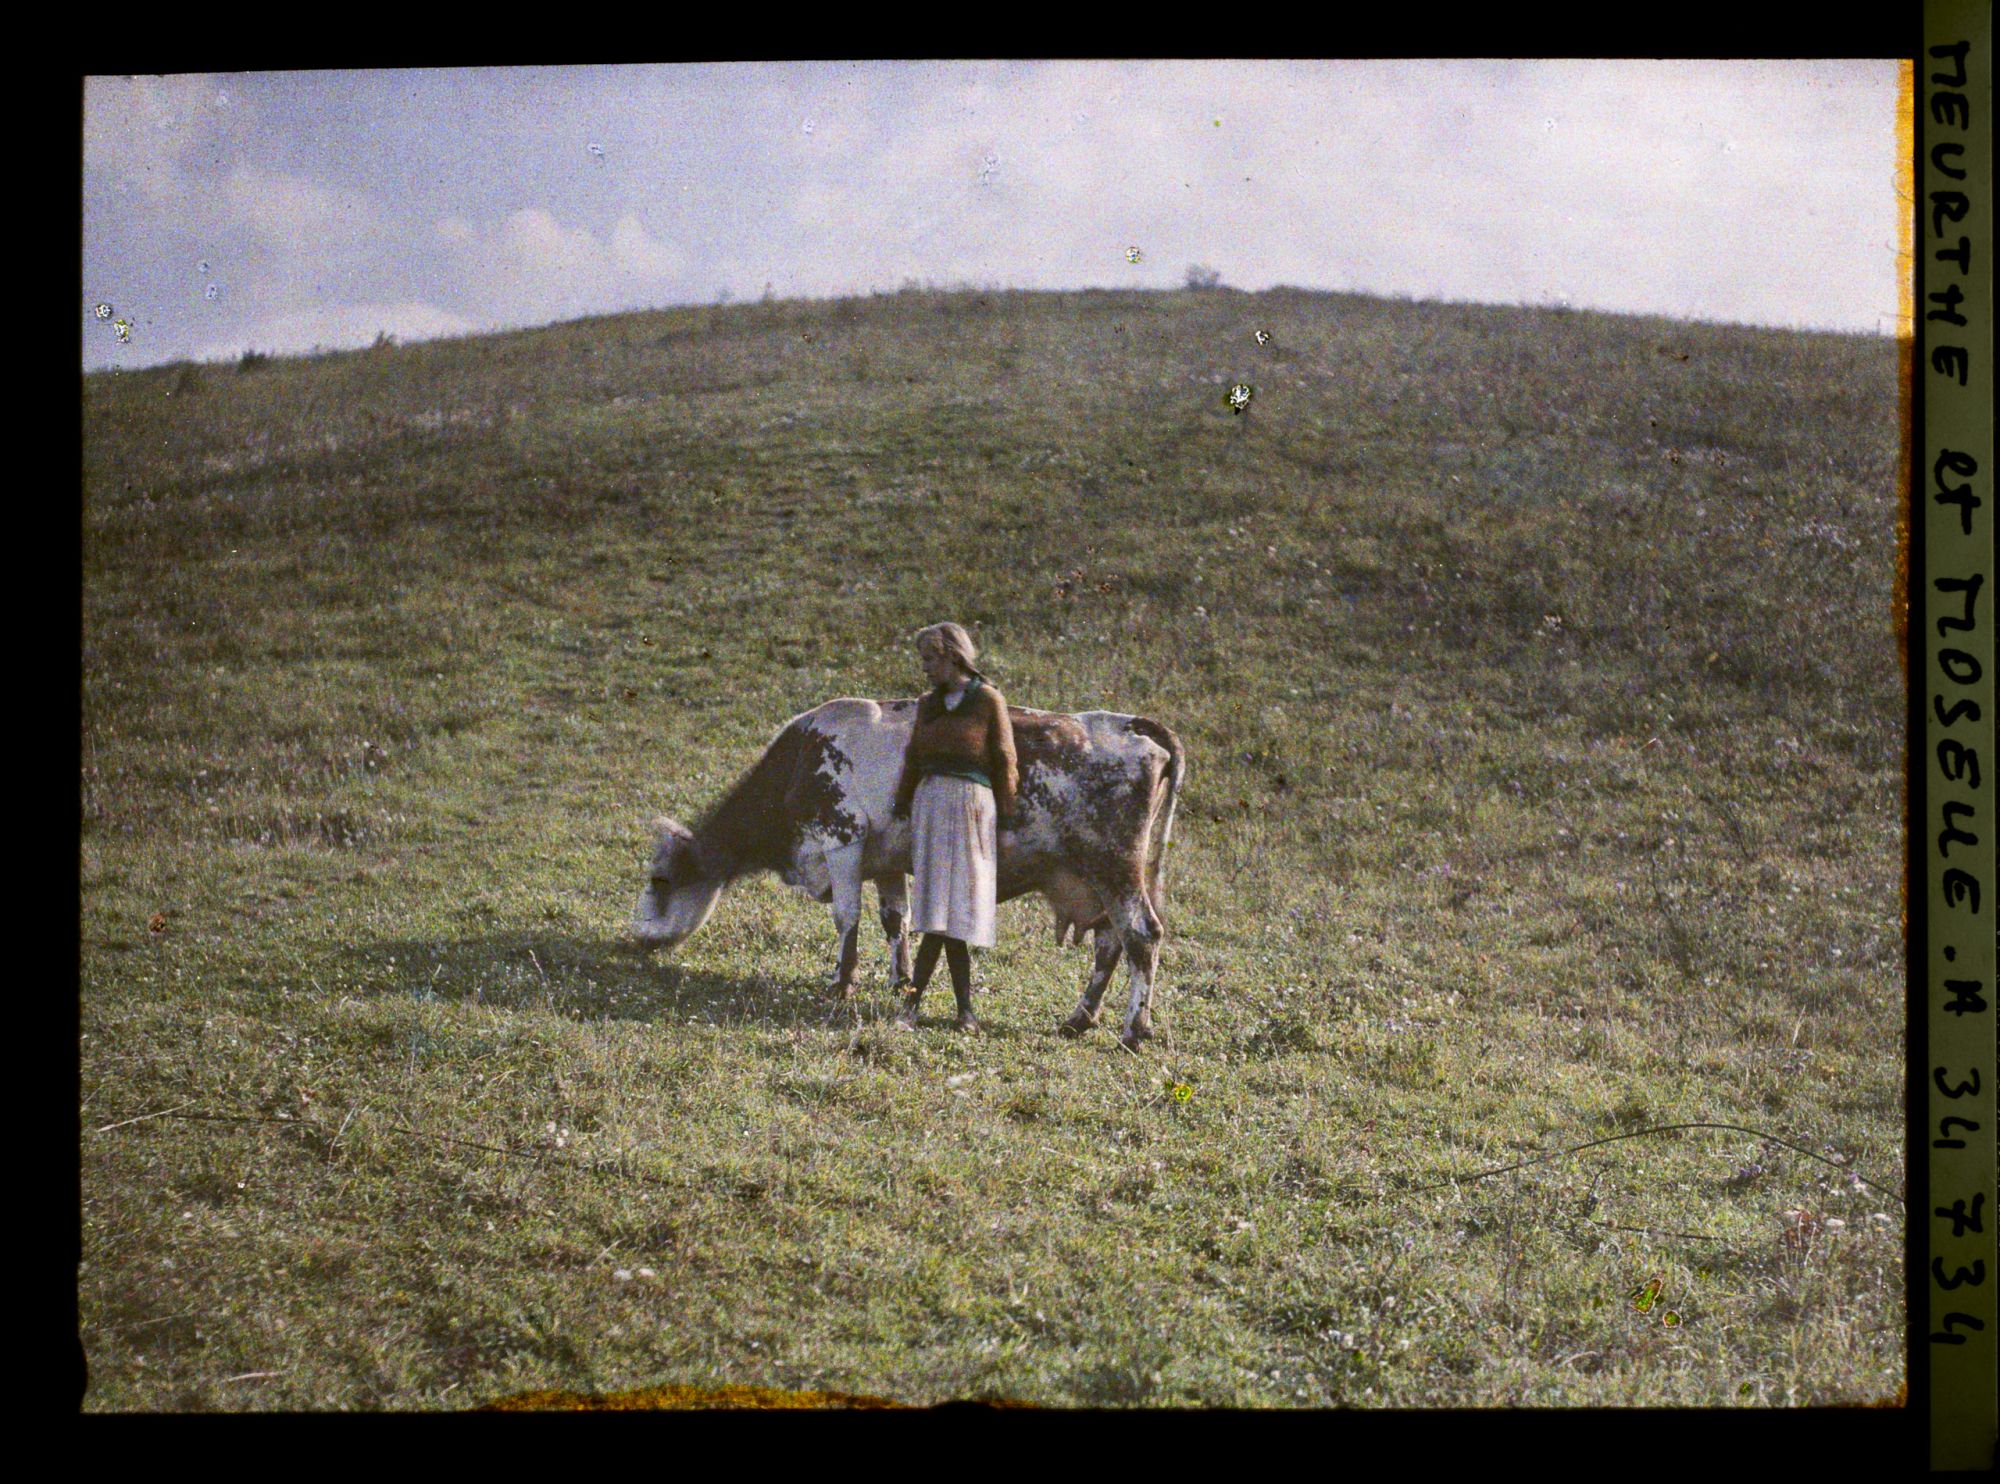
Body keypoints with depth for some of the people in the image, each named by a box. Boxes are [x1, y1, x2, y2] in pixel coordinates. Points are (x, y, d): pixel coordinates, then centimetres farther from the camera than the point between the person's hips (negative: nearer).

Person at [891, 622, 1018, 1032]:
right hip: (930, 805, 4)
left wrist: (1006, 817, -1)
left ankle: (912, 1001, -6)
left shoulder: (988, 700, 0)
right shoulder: (928, 705, 14)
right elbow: (912, 761, 17)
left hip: (972, 803, -4)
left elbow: (1005, 763, 1)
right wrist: (901, 811, 14)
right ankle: (964, 1010, 2)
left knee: (948, 909, -7)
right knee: (942, 910, -1)